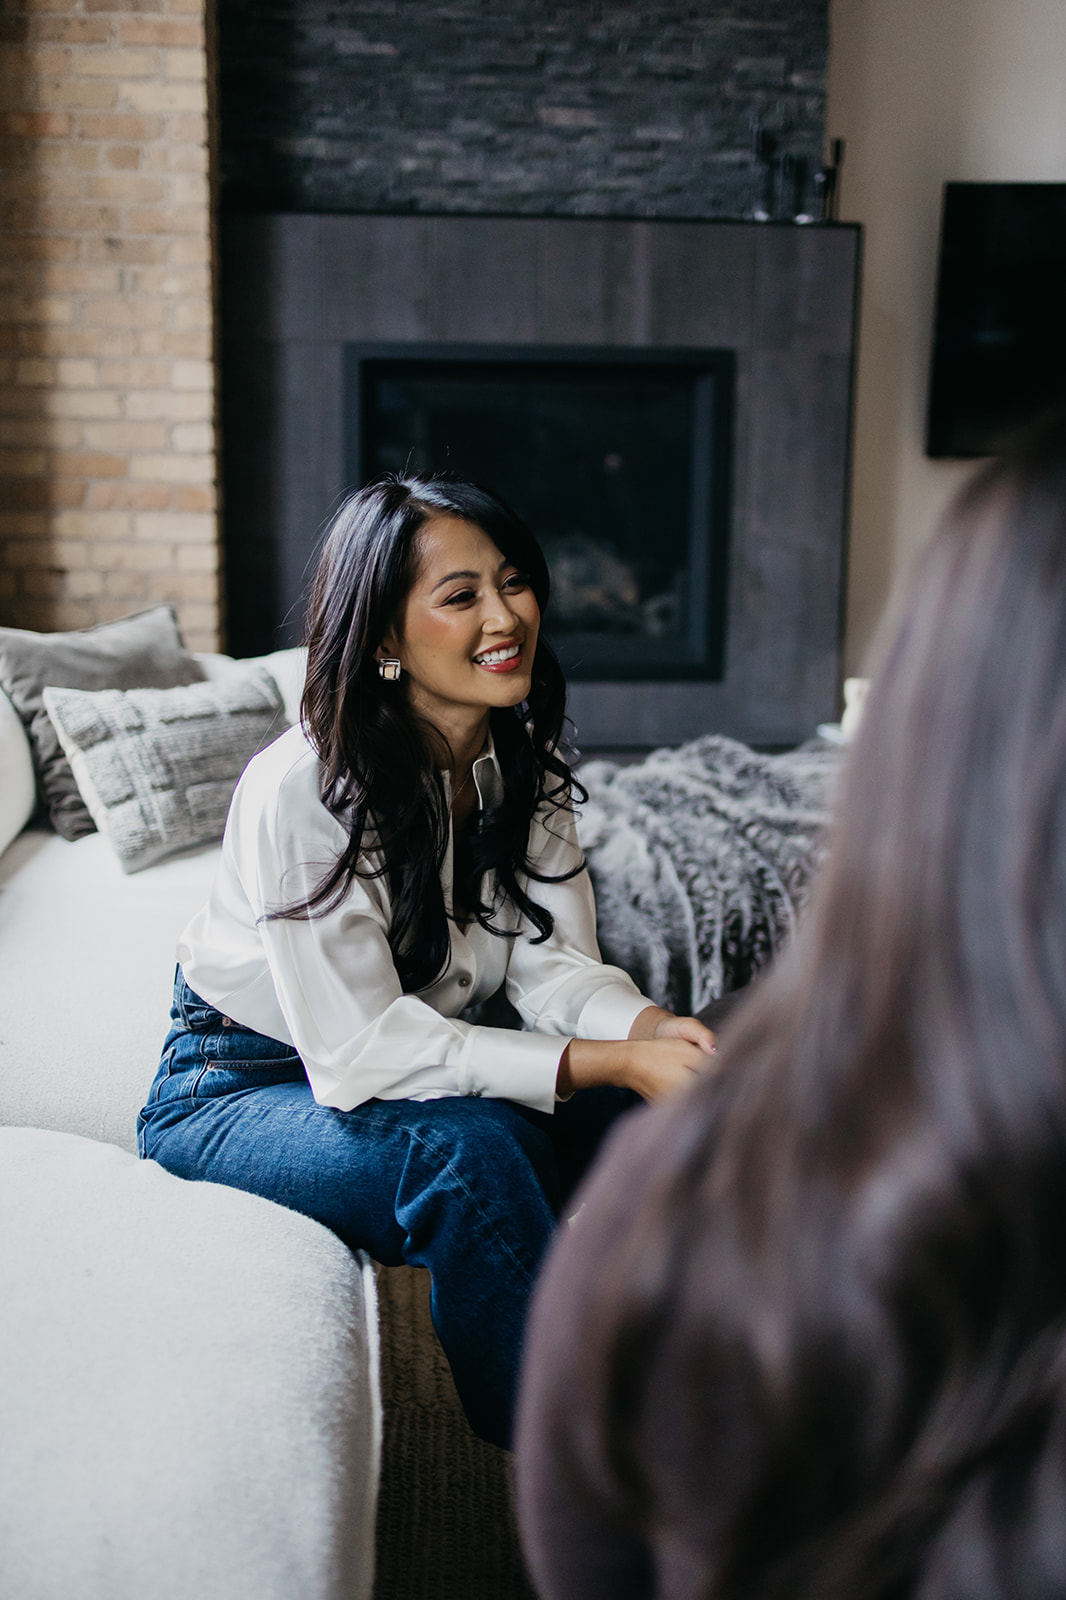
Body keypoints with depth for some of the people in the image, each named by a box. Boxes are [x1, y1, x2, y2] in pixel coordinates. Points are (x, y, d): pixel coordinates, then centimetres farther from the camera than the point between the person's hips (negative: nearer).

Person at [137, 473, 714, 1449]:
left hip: (421, 1066, 6)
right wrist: (613, 1062, -35)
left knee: (634, 1113, -16)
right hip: (238, 1088, -6)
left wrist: (651, 1028, -31)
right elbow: (359, 1048, -30)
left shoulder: (524, 763, -5)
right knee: (471, 1145, -33)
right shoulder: (302, 789, -28)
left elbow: (553, 964, -7)